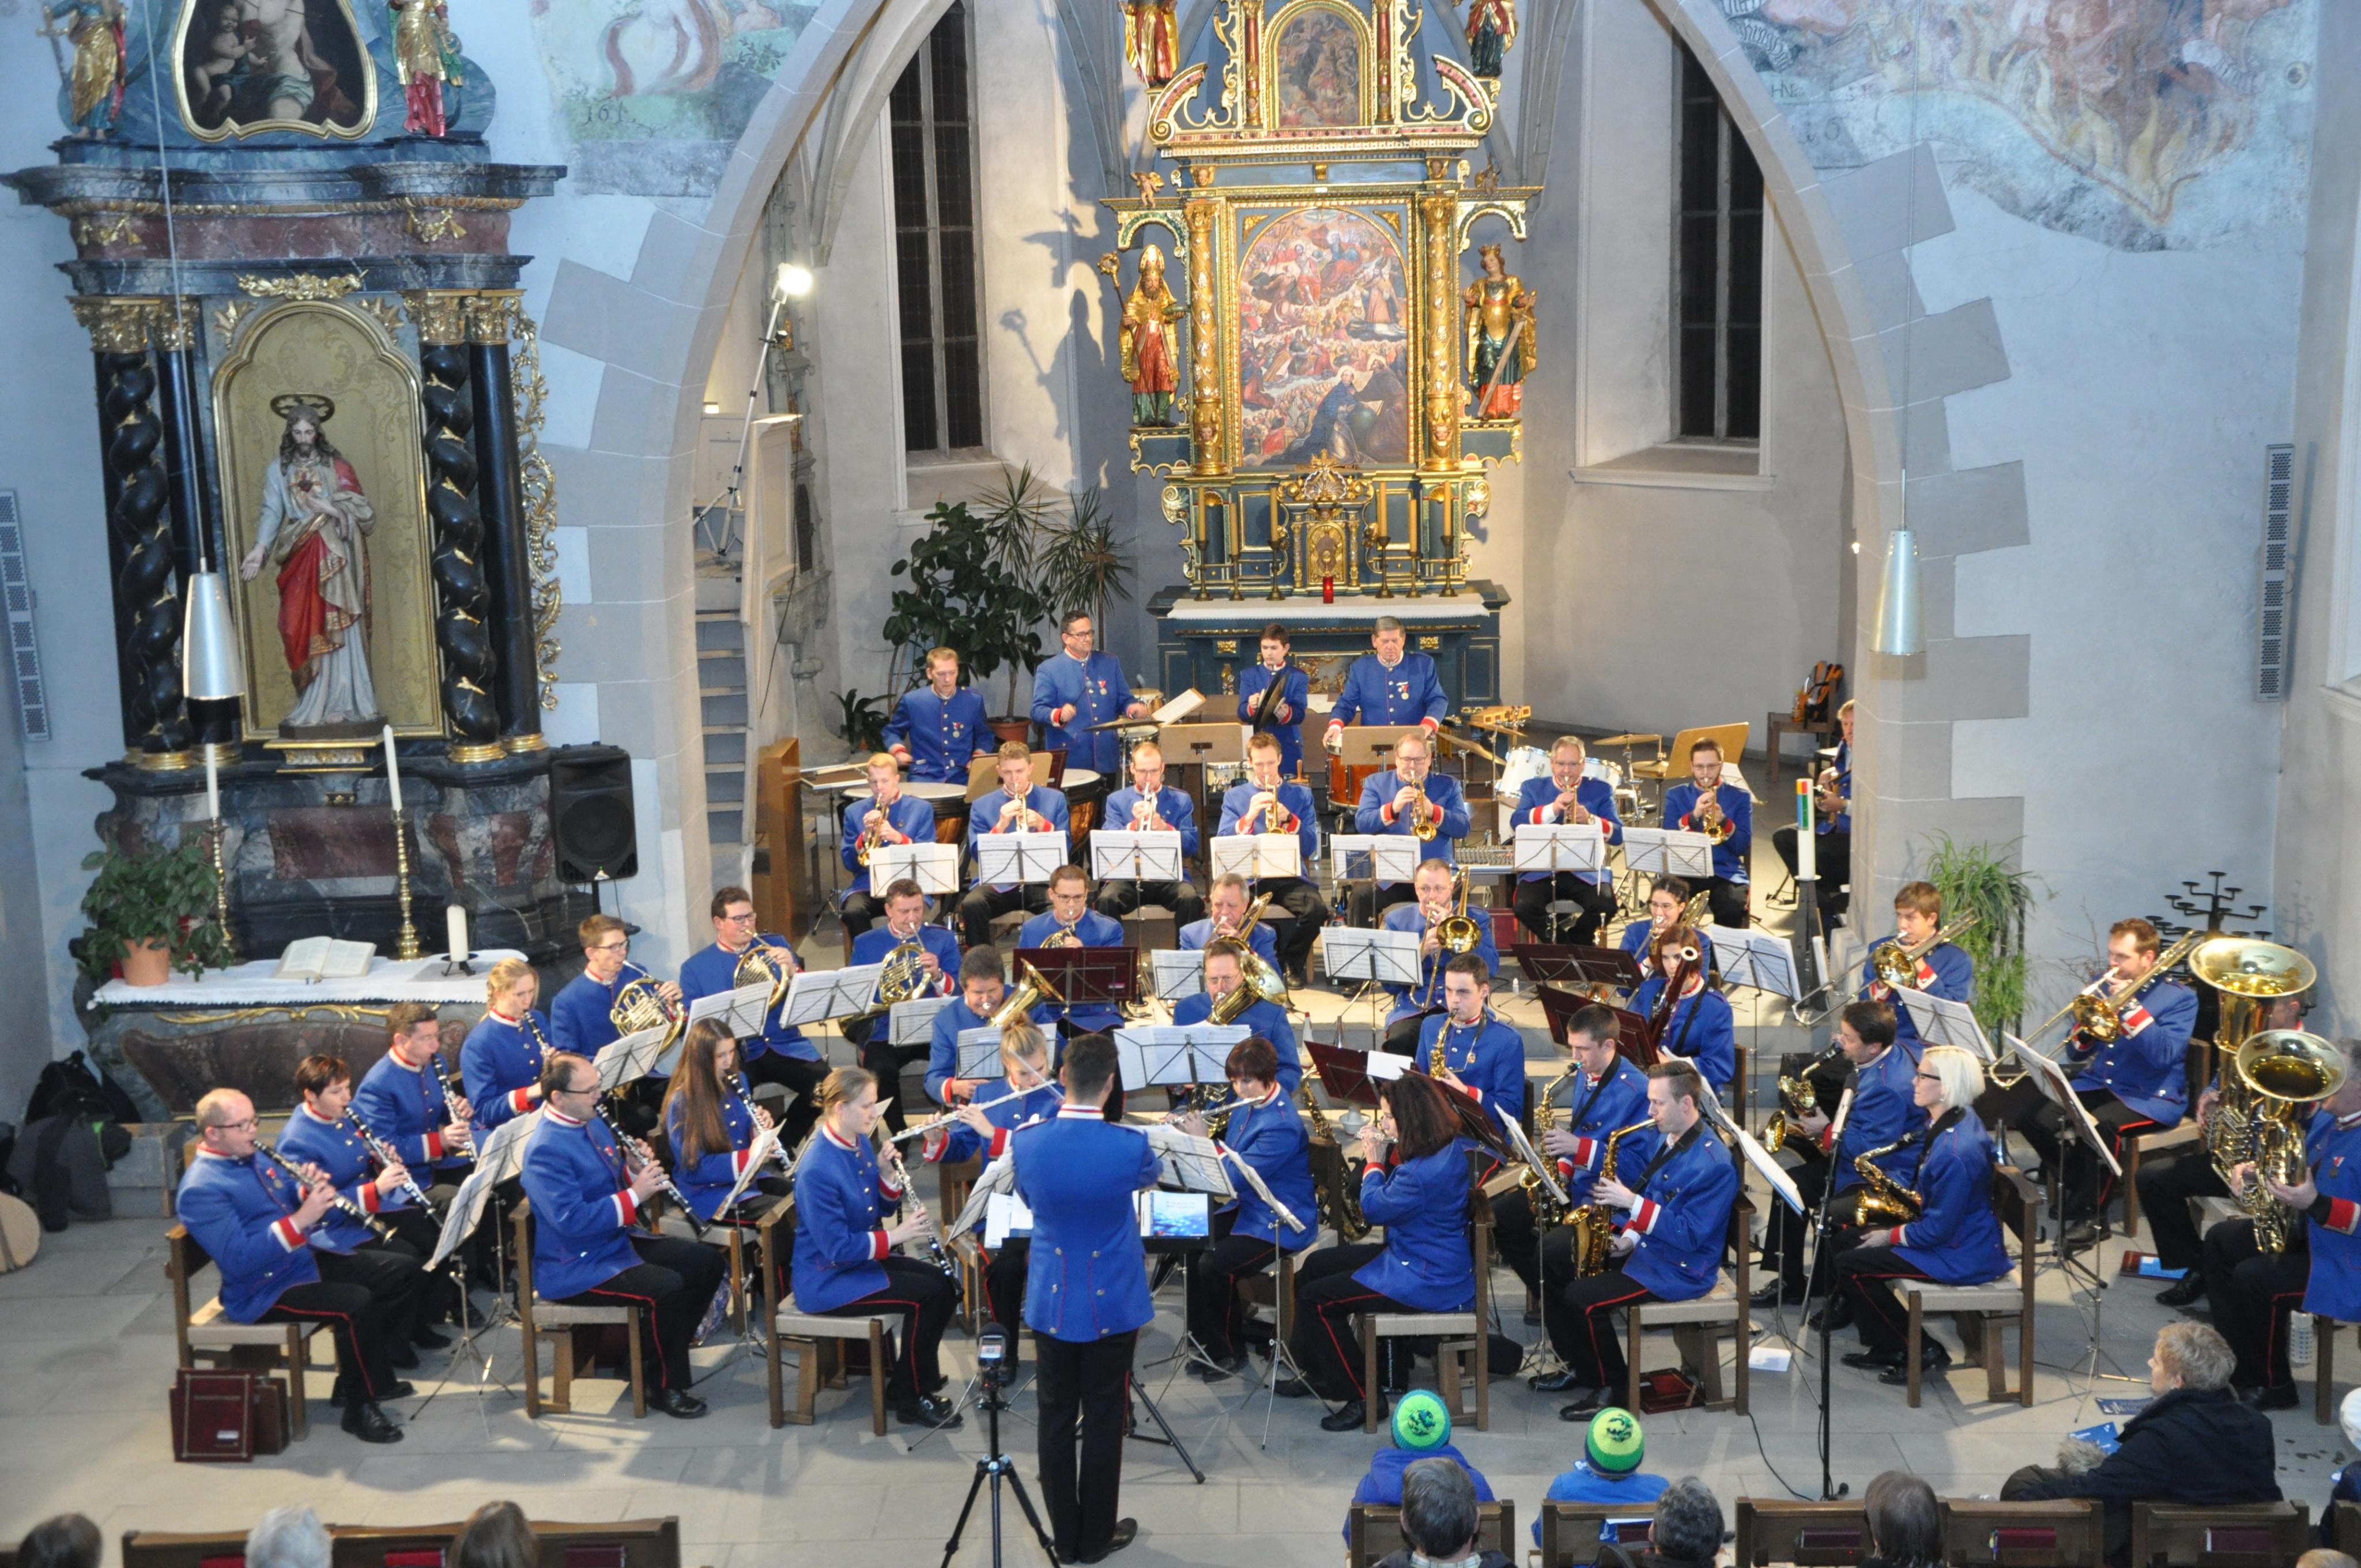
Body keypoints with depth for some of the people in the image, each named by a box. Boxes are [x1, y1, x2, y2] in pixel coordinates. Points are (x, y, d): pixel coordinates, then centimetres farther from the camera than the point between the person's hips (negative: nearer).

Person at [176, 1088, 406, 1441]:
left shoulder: (254, 1157, 9)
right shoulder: (201, 1190, -20)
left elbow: (290, 1200, 19)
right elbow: (238, 1260, -29)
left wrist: (310, 1191, -5)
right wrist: (299, 1220, -33)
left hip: (306, 1261, 10)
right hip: (264, 1292, -10)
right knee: (356, 1304, -28)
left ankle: (375, 1377, 17)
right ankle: (358, 1407, -12)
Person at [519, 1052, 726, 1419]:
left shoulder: (593, 1124, 7)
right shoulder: (545, 1150, -22)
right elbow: (571, 1221, -30)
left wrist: (634, 1171, -4)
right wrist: (634, 1196, -27)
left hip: (620, 1241, 10)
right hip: (576, 1268, -10)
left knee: (709, 1262, 4)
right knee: (667, 1288, -29)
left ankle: (660, 1352, 15)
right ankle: (668, 1386, -10)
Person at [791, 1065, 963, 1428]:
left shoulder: (860, 1143, 2)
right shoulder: (818, 1171, -26)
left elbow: (883, 1208, 11)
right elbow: (837, 1249, -26)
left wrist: (888, 1176, -9)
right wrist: (896, 1235, -22)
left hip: (863, 1257, 9)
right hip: (827, 1280, -9)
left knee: (944, 1283, 1)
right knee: (927, 1295, -17)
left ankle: (912, 1379, 13)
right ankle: (910, 1399, -1)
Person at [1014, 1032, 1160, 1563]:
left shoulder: (1026, 1141, -13)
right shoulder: (1129, 1146, -20)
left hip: (1050, 1300, 2)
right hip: (1112, 1303, -2)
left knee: (1056, 1416, 14)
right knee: (1103, 1419, 11)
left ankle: (1065, 1537, 24)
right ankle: (1096, 1538, 22)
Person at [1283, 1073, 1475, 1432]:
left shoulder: (1426, 1171, -31)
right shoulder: (1445, 1148, 2)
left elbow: (1374, 1208, -16)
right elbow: (1394, 1194, 16)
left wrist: (1374, 1162, -2)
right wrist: (1378, 1157, 2)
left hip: (1428, 1281, -11)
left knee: (1314, 1299, -10)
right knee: (1315, 1265, 18)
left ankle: (1359, 1398, 0)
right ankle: (1317, 1372, 30)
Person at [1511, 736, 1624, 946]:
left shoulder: (1601, 790, 12)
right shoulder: (1533, 788, 13)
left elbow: (1618, 834, 1)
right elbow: (1518, 822, -5)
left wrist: (1590, 819, -17)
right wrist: (1552, 809, -19)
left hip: (1587, 871, 0)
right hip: (1540, 871, 0)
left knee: (1605, 907, -28)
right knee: (1525, 908, -29)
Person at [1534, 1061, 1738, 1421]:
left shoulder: (1714, 1165, -24)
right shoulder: (1659, 1135, 3)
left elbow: (1689, 1235, -27)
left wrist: (1632, 1202, -28)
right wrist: (1630, 1233, -6)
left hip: (1678, 1268, -10)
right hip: (1642, 1241, 10)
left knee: (1582, 1297, -24)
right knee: (1548, 1258, 4)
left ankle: (1612, 1387, -3)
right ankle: (1579, 1366, 13)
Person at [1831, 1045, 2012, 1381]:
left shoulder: (1955, 1154, -30)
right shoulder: (1947, 1123, 0)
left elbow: (1938, 1230, -26)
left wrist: (1892, 1236, -11)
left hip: (1961, 1255, -10)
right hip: (1943, 1228, 10)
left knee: (1849, 1266, -11)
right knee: (1852, 1238, 11)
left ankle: (1920, 1351, 2)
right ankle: (1886, 1347, 17)